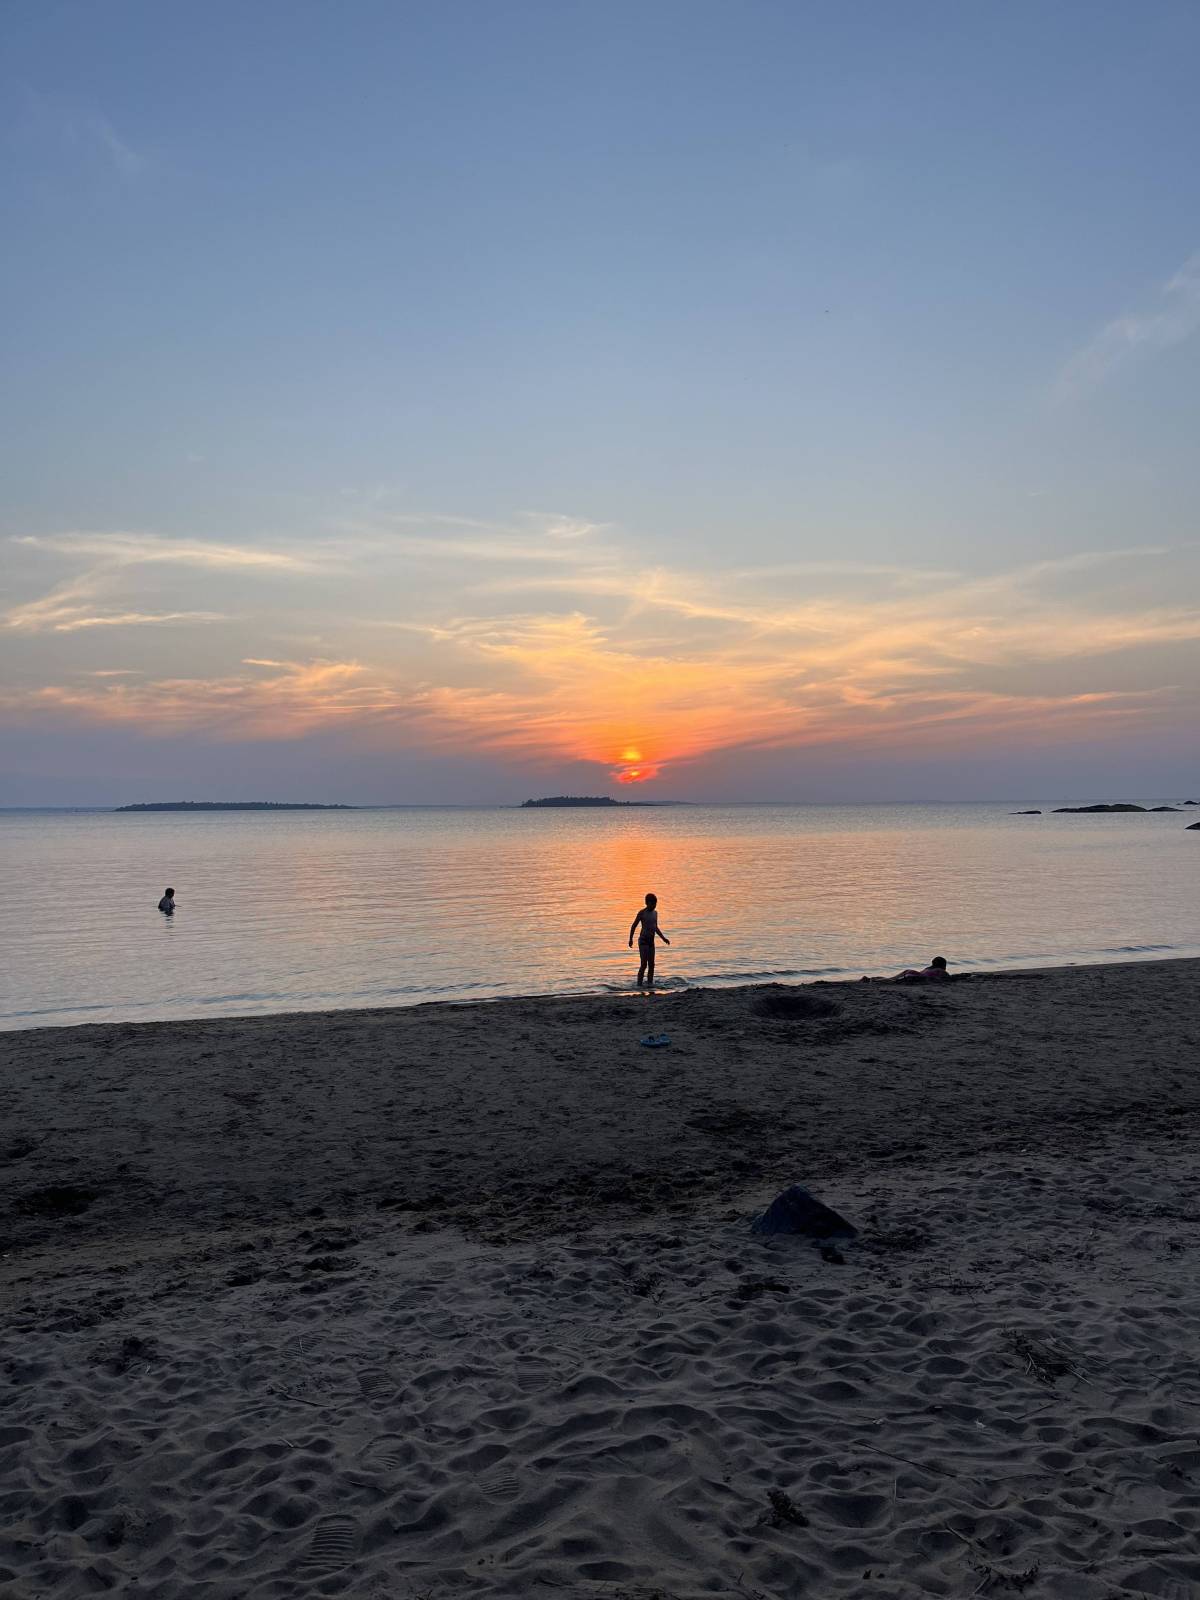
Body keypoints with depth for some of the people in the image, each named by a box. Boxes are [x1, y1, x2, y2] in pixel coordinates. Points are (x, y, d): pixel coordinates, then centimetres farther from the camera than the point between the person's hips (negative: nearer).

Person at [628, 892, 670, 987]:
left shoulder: (655, 913, 13)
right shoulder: (642, 913, -7)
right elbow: (633, 926, -6)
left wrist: (663, 938, 21)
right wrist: (631, 939, -15)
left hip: (651, 941, 7)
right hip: (643, 941, -7)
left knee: (651, 965, 7)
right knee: (644, 965, -13)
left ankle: (650, 984, 14)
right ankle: (639, 985, -11)